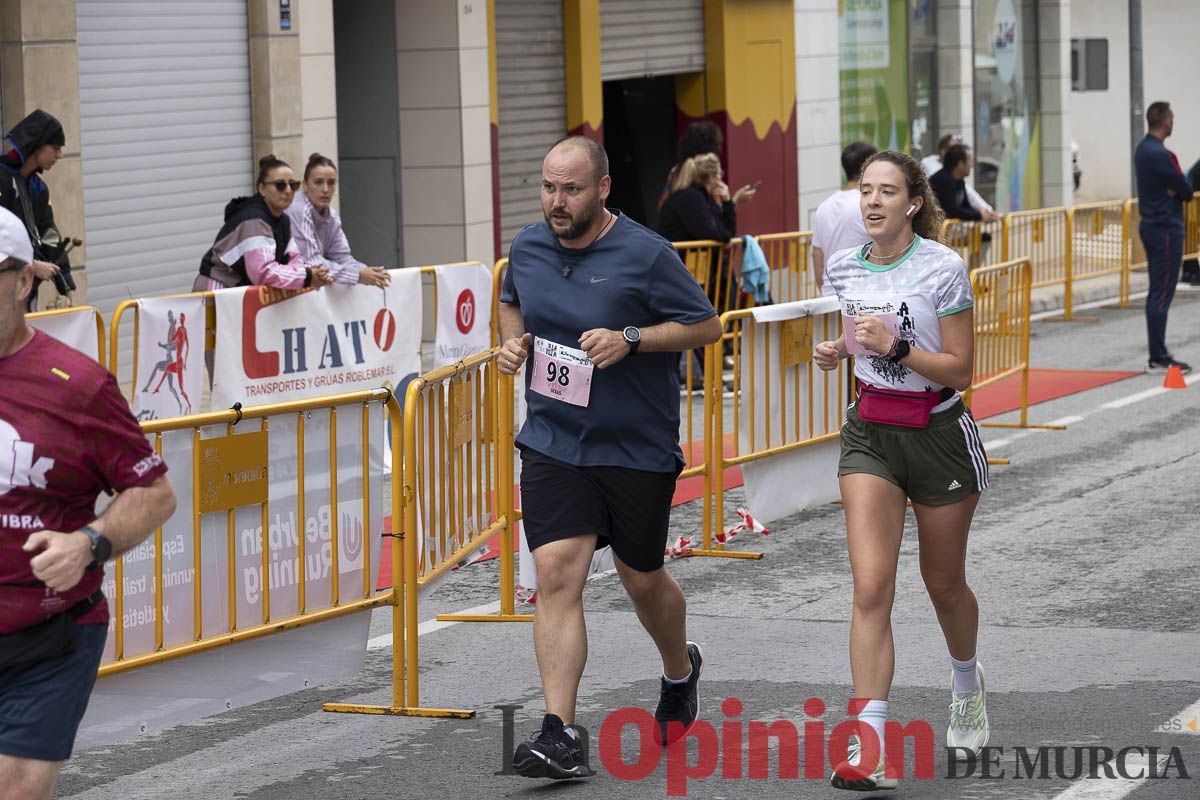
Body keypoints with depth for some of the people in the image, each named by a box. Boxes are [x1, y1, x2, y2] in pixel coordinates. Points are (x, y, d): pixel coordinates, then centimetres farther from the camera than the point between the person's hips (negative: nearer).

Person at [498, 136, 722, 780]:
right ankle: (560, 735, -15)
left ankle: (680, 671, 46)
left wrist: (630, 338, -21)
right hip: (552, 443, 3)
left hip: (637, 448, -3)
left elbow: (706, 326, -7)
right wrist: (513, 340, 2)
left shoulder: (645, 254, -12)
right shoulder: (527, 249, 2)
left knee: (642, 578, 13)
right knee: (556, 575, -12)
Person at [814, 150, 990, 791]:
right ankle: (870, 749, -18)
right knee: (870, 587, -13)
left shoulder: (943, 267, -14)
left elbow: (960, 371, -13)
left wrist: (896, 346, -26)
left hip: (939, 436, -3)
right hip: (870, 433, 3)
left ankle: (967, 683, 47)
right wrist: (840, 348, 0)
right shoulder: (844, 268, 0)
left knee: (943, 583, 14)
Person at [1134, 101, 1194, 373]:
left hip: (1151, 226, 10)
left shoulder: (1143, 150, 12)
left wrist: (1176, 187, -9)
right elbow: (1186, 191, -15)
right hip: (1166, 229, -10)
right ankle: (1158, 359, -7)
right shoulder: (1159, 155, -19)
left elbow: (1180, 186, 11)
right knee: (1162, 293, -8)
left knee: (1157, 292, 12)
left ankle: (1158, 355, 16)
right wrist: (1179, 189, 3)